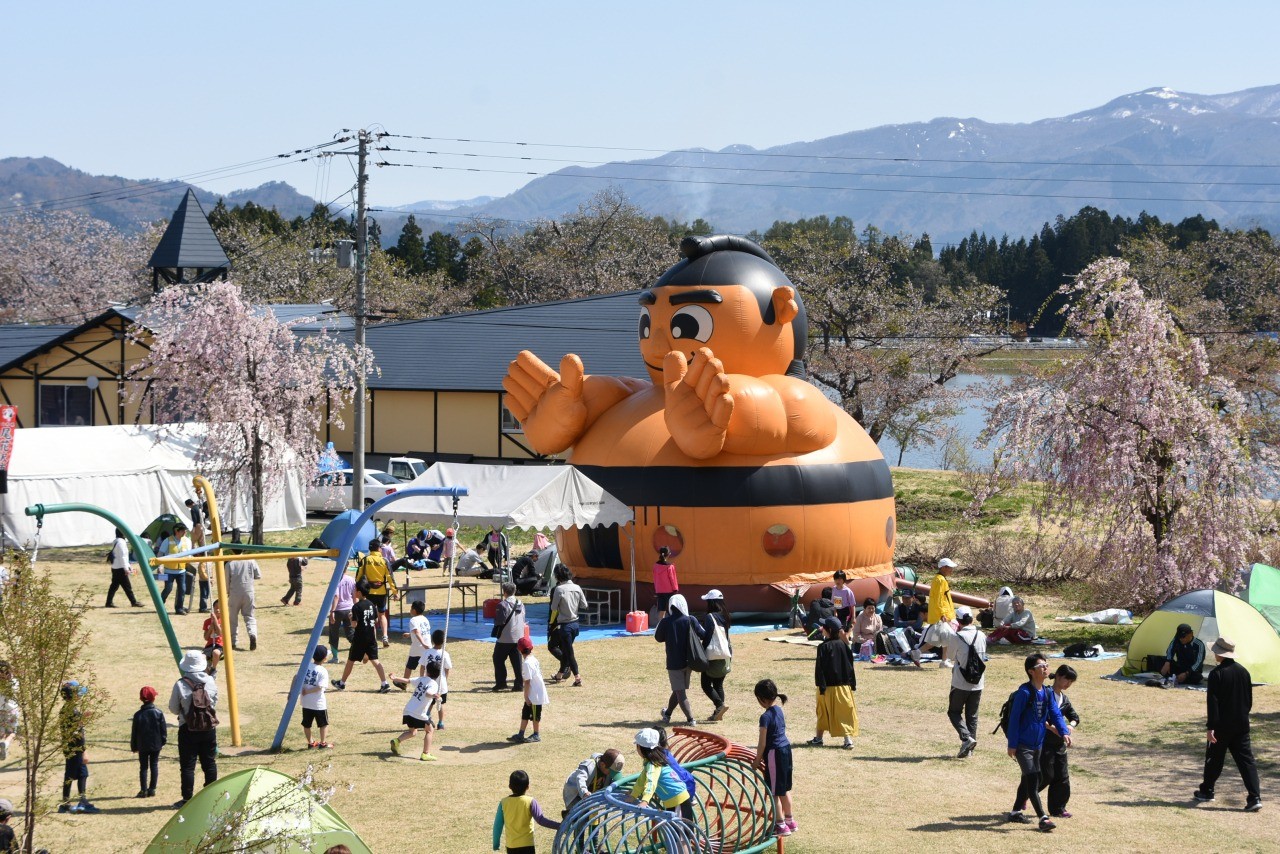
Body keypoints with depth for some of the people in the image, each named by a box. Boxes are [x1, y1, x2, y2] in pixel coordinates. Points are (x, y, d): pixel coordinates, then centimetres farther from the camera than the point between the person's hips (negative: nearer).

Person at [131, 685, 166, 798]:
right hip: (156, 745, 0)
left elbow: (134, 733, -2)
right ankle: (152, 789, 7)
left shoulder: (138, 715, -7)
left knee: (143, 767, 5)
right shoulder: (158, 713, -6)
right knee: (154, 766, 8)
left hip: (142, 746, 0)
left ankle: (143, 790, 2)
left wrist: (134, 746, 7)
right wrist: (163, 742, 9)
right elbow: (163, 729, -3)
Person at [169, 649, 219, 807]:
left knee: (187, 765, 3)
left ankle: (187, 799, 4)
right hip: (209, 728, 3)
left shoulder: (180, 685, -13)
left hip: (188, 730, -3)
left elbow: (173, 708, -3)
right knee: (210, 763, 12)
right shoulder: (210, 682, -3)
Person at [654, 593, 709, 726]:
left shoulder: (665, 622, -9)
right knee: (679, 690, 19)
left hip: (674, 663, -3)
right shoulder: (691, 620, -6)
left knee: (680, 692, -1)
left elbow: (658, 638, 6)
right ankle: (667, 714, 36)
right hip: (689, 661, 3)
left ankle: (690, 719, -13)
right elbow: (703, 635, 0)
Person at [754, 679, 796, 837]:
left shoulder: (766, 717, -20)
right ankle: (790, 821, 29)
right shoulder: (779, 710, 5)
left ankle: (781, 825, 5)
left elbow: (763, 743, -17)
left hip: (774, 753, -9)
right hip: (786, 749, 9)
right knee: (785, 789, 20)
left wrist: (758, 760, -3)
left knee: (774, 792, 1)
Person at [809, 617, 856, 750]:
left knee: (823, 713, 12)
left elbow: (820, 668, -15)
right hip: (844, 685, 4)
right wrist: (853, 683, 13)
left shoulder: (823, 647, -14)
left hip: (829, 686, -4)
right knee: (845, 712, 6)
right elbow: (850, 665, 6)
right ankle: (848, 739, -3)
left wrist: (821, 686, -13)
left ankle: (818, 738, 21)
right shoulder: (843, 645, 1)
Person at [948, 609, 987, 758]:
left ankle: (966, 737, -12)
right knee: (972, 715, 14)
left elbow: (952, 657, 0)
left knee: (954, 712, 9)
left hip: (960, 683, -4)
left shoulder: (957, 637, -14)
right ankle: (971, 744, 12)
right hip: (978, 683, 4)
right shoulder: (981, 636, 0)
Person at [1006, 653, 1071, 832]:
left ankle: (1016, 811, 30)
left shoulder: (1048, 692, 5)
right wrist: (1012, 745, -15)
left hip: (1037, 744, 8)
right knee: (1032, 779, -11)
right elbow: (1014, 718, -15)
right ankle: (1043, 818, -16)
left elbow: (1055, 714, 1)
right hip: (1022, 745, -8)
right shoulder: (1024, 692, -16)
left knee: (1030, 779, 16)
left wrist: (1064, 732, -17)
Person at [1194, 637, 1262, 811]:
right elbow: (1249, 699, 13)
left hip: (1222, 725, -5)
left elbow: (1213, 702, -17)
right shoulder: (1243, 671, 6)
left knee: (1214, 758, 12)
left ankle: (1206, 791, 27)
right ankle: (1255, 798, -9)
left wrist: (1211, 727, -17)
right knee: (1246, 759, 1)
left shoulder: (1216, 674, -14)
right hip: (1241, 725, 5)